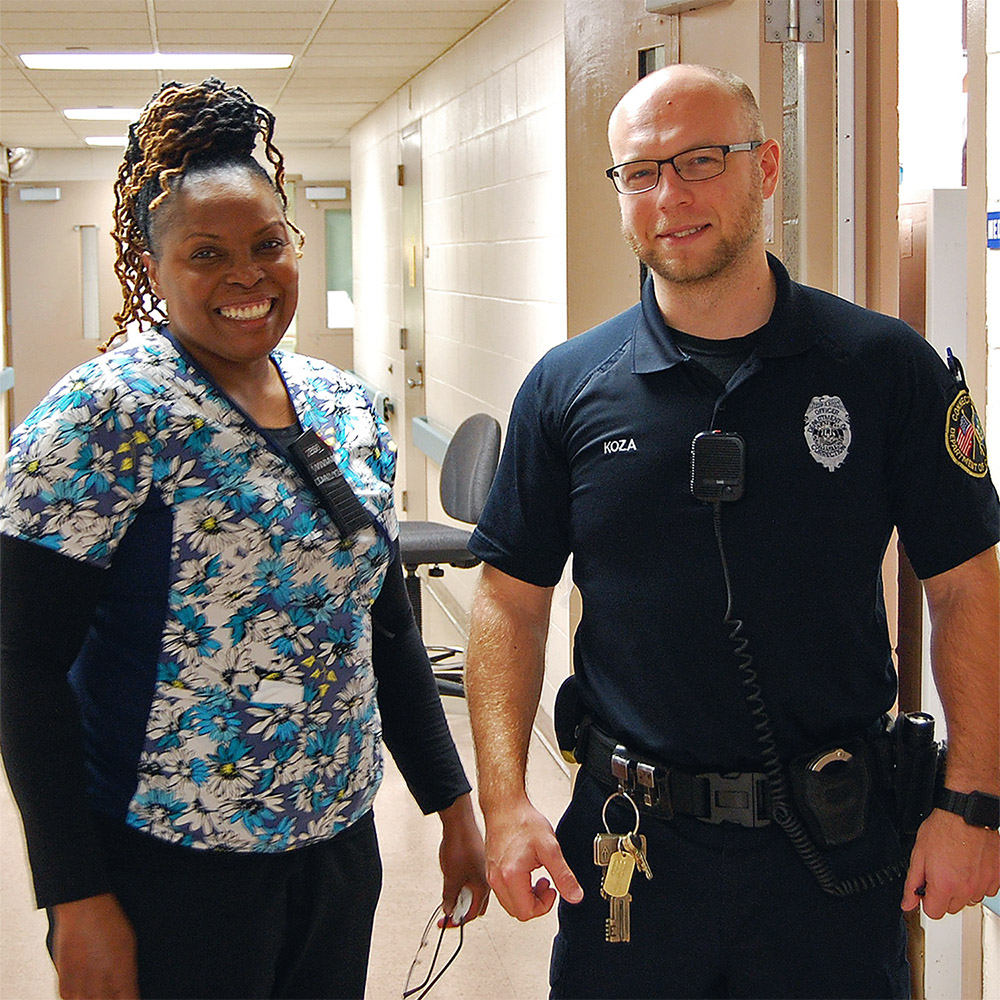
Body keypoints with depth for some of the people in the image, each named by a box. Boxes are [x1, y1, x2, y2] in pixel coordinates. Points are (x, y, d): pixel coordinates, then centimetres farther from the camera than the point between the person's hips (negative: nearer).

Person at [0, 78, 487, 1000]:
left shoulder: (343, 404, 6)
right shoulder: (106, 416, -14)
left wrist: (453, 803, 12)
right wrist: (76, 898, -17)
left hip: (341, 846, 6)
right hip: (169, 868, -6)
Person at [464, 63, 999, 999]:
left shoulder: (888, 367, -5)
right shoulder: (567, 387, -1)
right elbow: (511, 600, 3)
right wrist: (505, 800, -6)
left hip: (834, 850, 0)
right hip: (627, 849, 1)